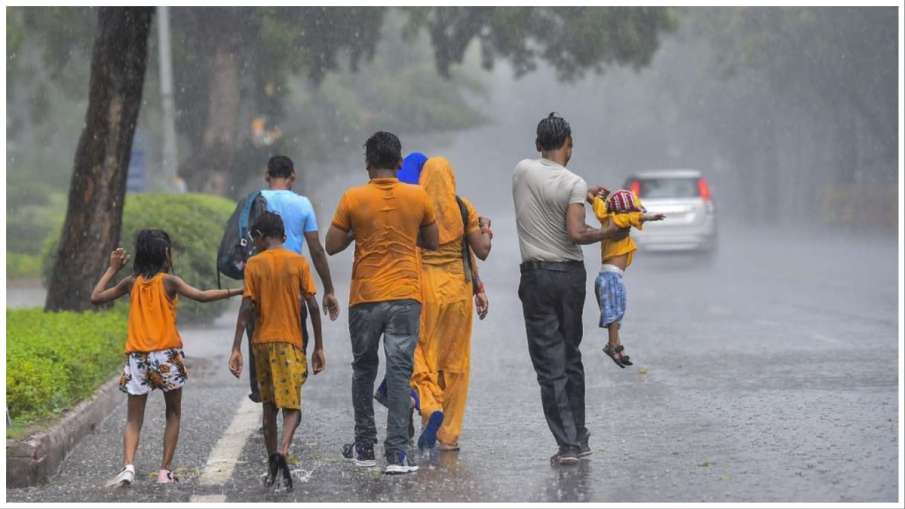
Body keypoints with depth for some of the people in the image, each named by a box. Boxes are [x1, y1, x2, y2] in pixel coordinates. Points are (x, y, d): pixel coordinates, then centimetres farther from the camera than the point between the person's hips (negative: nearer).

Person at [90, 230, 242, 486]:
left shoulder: (131, 283, 7)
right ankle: (165, 471, 7)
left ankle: (128, 466, -20)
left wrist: (112, 269, 20)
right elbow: (202, 296, -15)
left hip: (137, 358, 3)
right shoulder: (169, 281, -3)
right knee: (173, 414, 14)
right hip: (167, 356, -2)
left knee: (133, 419, 4)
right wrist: (236, 291, -12)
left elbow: (96, 297, 13)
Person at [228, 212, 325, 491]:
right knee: (292, 406, -1)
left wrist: (236, 348, -6)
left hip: (262, 342, 1)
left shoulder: (254, 264, 1)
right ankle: (283, 451, -27)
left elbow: (247, 307, -6)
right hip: (290, 342, -1)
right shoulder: (298, 262, 1)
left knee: (269, 404, 15)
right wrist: (319, 347, 3)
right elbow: (312, 305, -3)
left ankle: (272, 462, 14)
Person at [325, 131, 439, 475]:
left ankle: (364, 447, 21)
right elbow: (432, 243, 11)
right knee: (400, 372, -2)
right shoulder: (418, 197, -1)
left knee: (363, 370, 15)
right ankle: (397, 453, -10)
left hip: (365, 298, 0)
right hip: (406, 297, 0)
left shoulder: (353, 199, -6)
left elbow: (332, 246, -1)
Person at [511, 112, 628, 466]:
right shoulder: (575, 184, -8)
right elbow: (576, 234, -19)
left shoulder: (522, 171, 1)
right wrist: (608, 234, -3)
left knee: (550, 364, -1)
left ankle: (568, 444, -7)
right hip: (571, 274, 0)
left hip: (536, 277, 0)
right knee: (571, 358, 15)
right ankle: (580, 439, 20)